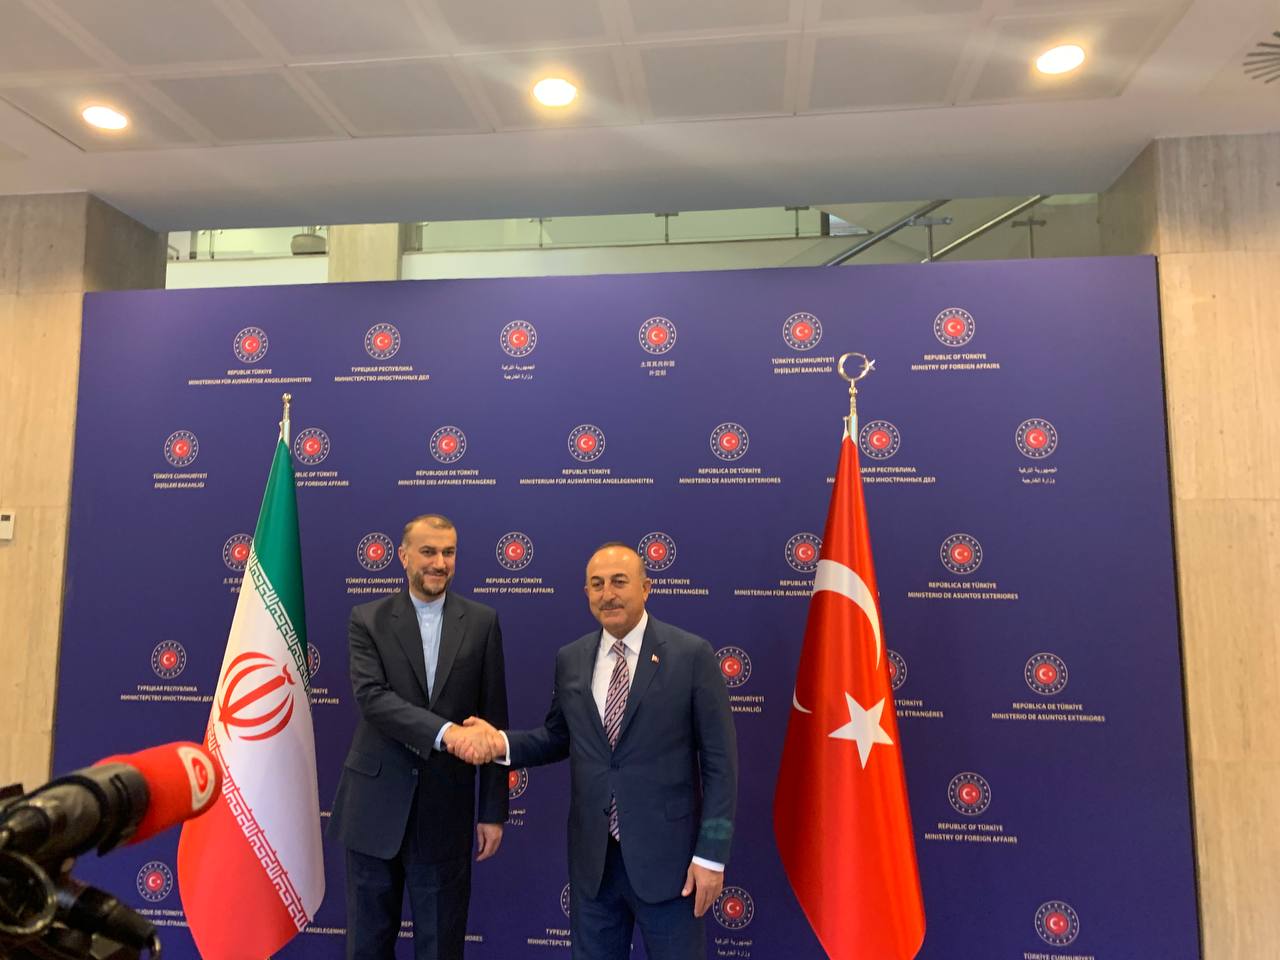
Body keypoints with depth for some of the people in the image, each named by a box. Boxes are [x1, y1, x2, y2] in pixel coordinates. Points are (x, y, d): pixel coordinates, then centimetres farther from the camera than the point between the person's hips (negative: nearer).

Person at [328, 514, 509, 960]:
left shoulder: (482, 622, 0)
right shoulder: (367, 619, -2)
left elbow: (494, 720, 1)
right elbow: (371, 697, -17)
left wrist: (493, 810, -1)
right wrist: (445, 732, -31)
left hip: (446, 808, 0)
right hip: (375, 804, 0)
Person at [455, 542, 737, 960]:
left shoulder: (692, 655, -10)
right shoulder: (570, 659, 3)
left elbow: (720, 761, -8)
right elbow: (557, 738, 13)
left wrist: (711, 853, -11)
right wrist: (503, 742, -6)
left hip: (665, 854, -4)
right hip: (592, 856, 4)